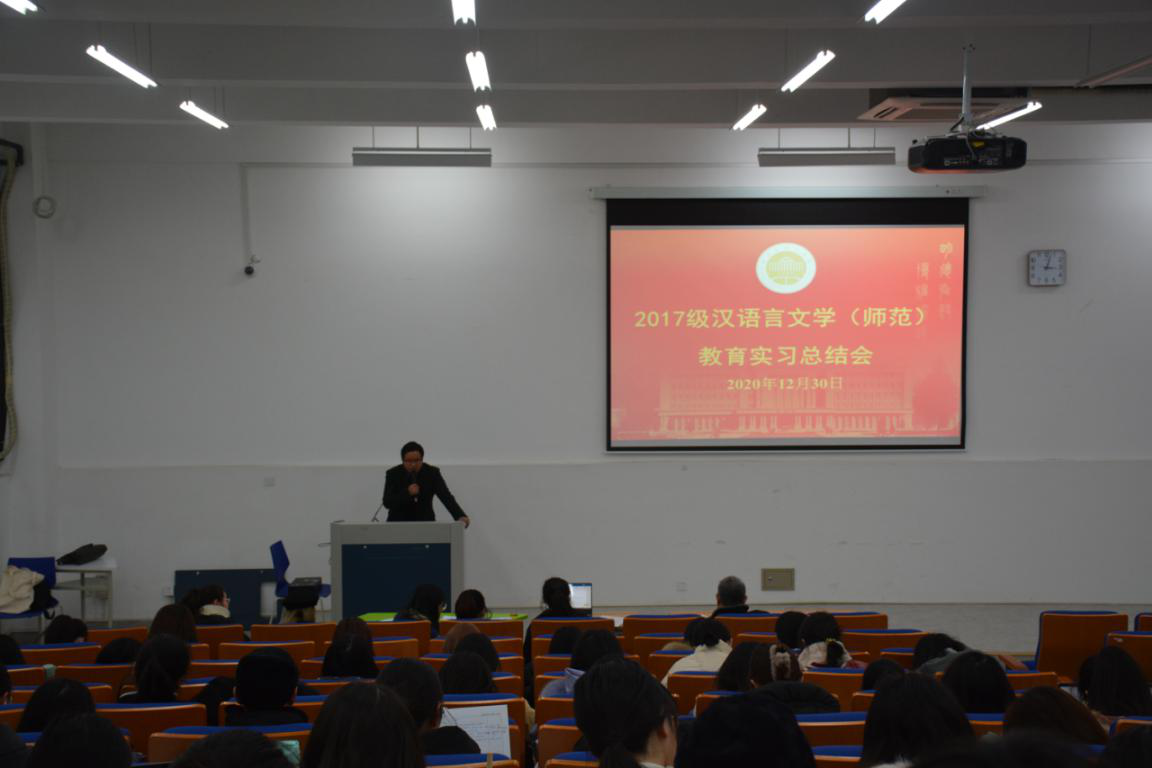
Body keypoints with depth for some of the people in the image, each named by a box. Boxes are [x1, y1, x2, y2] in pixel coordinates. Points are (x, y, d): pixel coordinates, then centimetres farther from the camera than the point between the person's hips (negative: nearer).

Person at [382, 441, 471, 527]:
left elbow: (446, 496, -14)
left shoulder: (432, 473, -5)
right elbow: (387, 502, -10)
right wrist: (407, 493, -26)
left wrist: (460, 516, -29)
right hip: (398, 523, 0)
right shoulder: (393, 474, -5)